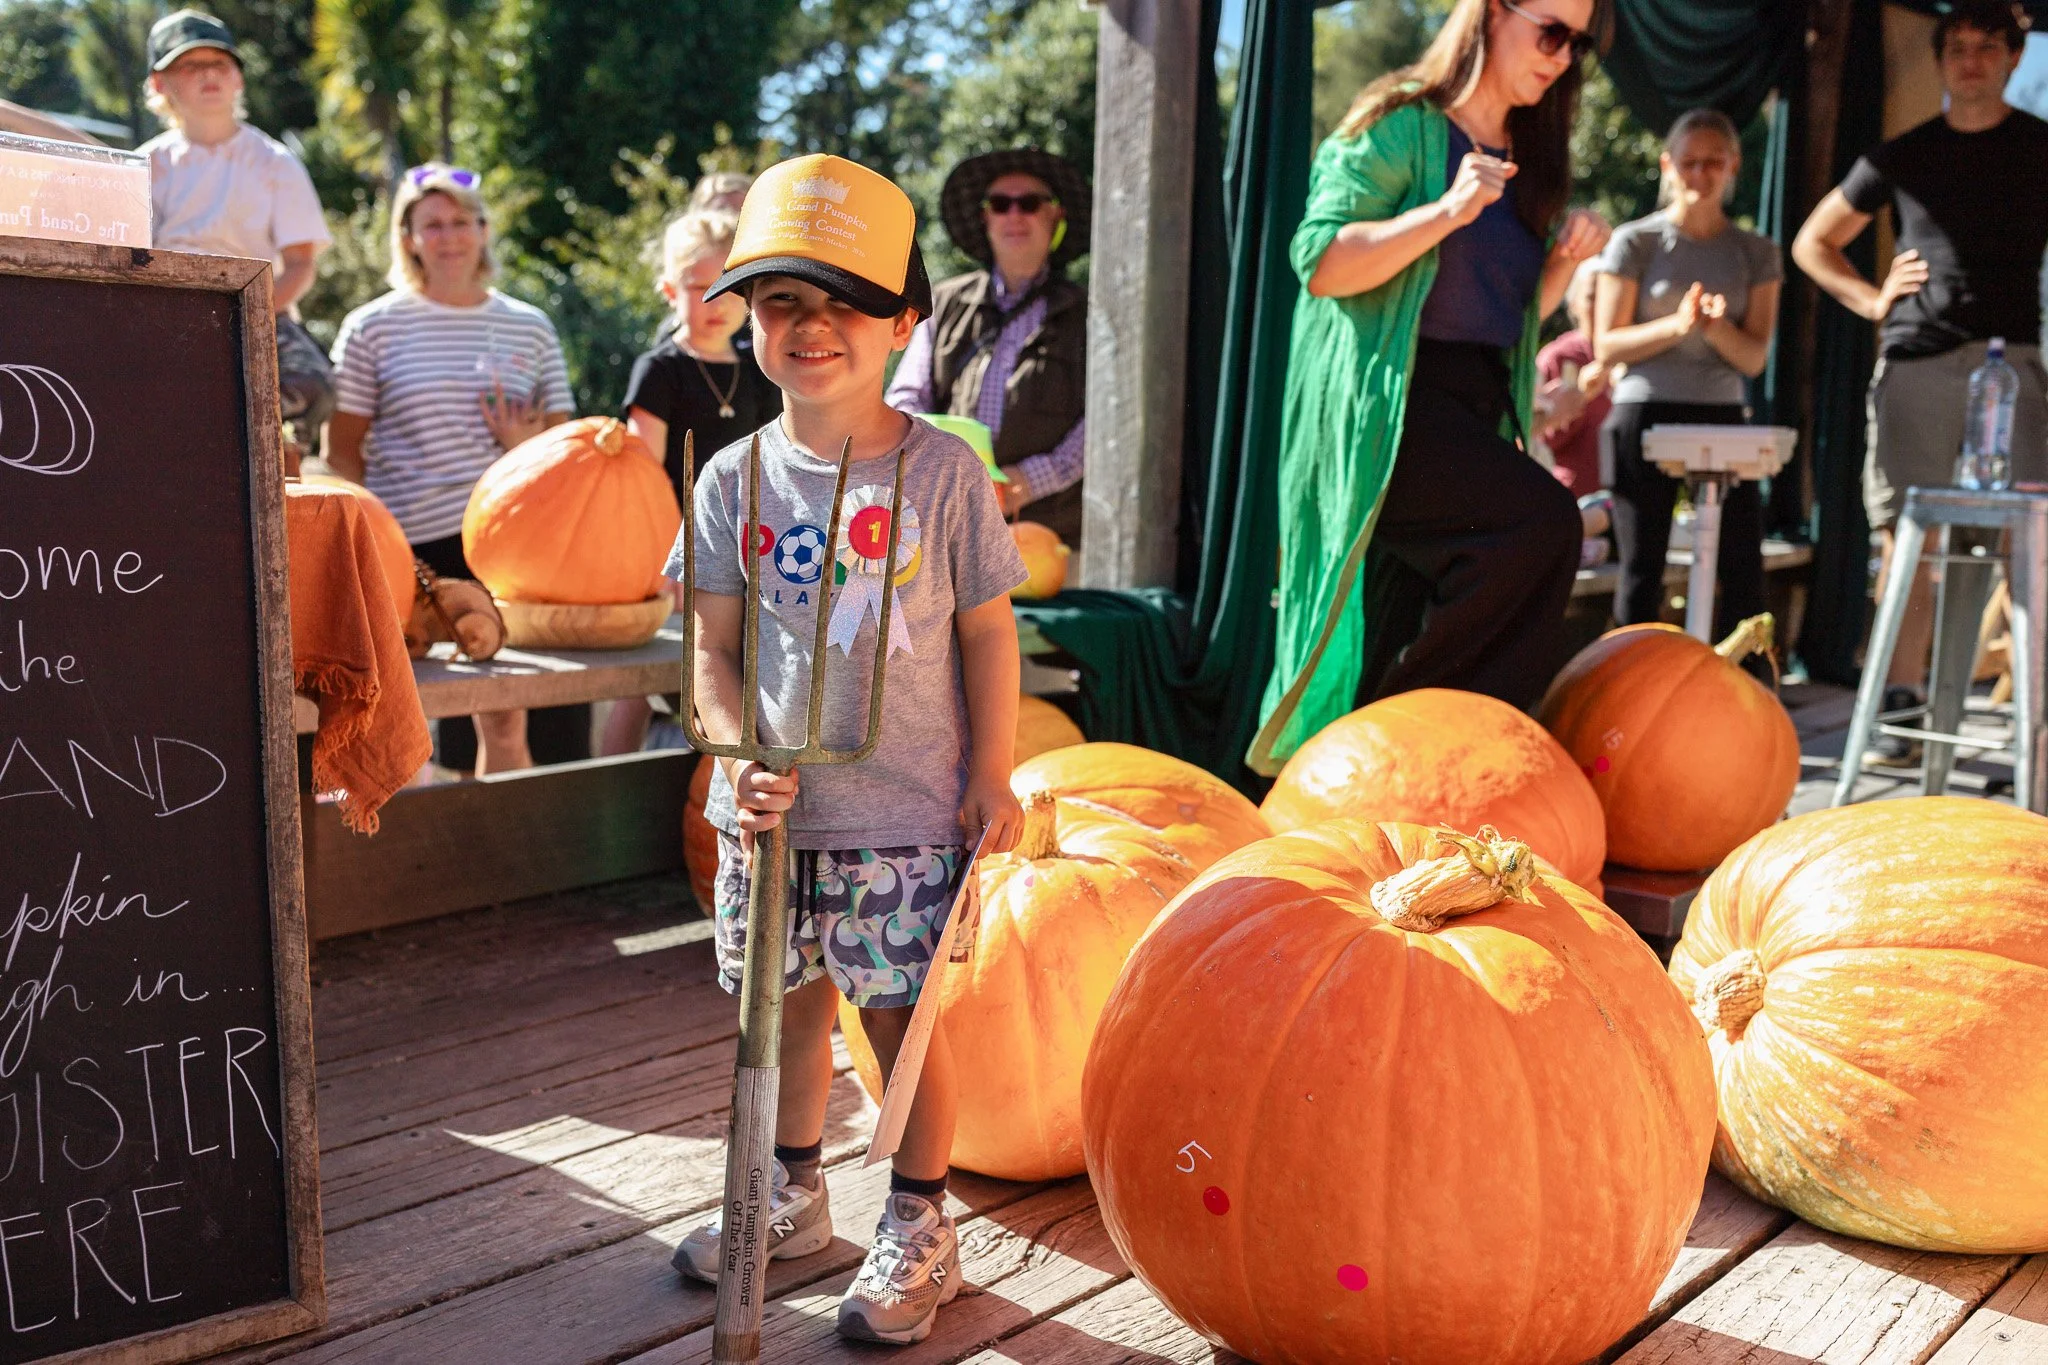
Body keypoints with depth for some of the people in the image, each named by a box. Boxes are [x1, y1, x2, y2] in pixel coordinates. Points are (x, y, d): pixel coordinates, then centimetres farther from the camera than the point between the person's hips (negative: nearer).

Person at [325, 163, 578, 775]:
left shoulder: (530, 327, 13)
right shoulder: (373, 328, 6)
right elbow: (342, 453, 6)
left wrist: (528, 447, -6)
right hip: (417, 551, -2)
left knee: (505, 714, -2)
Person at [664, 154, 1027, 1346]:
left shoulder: (942, 471, -6)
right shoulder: (738, 478, 1)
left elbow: (988, 629, -2)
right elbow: (715, 645, 2)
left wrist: (993, 779, -3)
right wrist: (739, 759, -13)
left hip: (905, 810, -3)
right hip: (773, 805, 3)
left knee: (901, 1014, 6)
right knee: (791, 1001, 17)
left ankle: (920, 1226, 27)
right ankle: (793, 1195, 40)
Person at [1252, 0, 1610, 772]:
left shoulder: (1526, 160, 20)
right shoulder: (1402, 126, -2)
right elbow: (1320, 263, -13)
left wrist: (1566, 260, 6)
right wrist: (1447, 211, -20)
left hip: (1476, 412, 8)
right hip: (1386, 407, -8)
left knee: (1405, 634, 4)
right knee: (1542, 520, -26)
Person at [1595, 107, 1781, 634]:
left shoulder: (1756, 254, 9)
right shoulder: (1636, 242, 2)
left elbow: (1755, 359, 5)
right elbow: (1605, 346, -3)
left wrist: (1717, 327, -16)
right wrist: (1677, 324, -17)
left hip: (1723, 418, 3)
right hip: (1646, 416, -2)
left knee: (1744, 569, -3)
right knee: (1642, 570, 0)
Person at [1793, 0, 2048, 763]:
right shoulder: (1903, 157, 15)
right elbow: (1812, 243, 22)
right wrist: (1872, 299, 9)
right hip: (1912, 362, 1)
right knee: (1906, 541, 2)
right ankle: (1901, 707, 9)